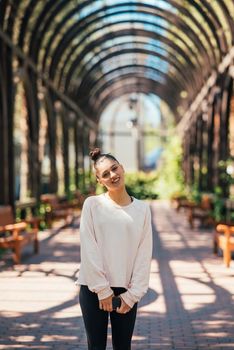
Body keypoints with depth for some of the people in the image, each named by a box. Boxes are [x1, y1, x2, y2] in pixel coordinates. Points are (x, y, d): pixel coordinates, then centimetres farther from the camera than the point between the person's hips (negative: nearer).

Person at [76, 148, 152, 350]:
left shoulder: (142, 209, 4)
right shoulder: (92, 204, -2)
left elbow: (144, 254, 1)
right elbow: (89, 250, -6)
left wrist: (132, 294, -6)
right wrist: (102, 290, -10)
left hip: (126, 290, 1)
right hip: (94, 288, -1)